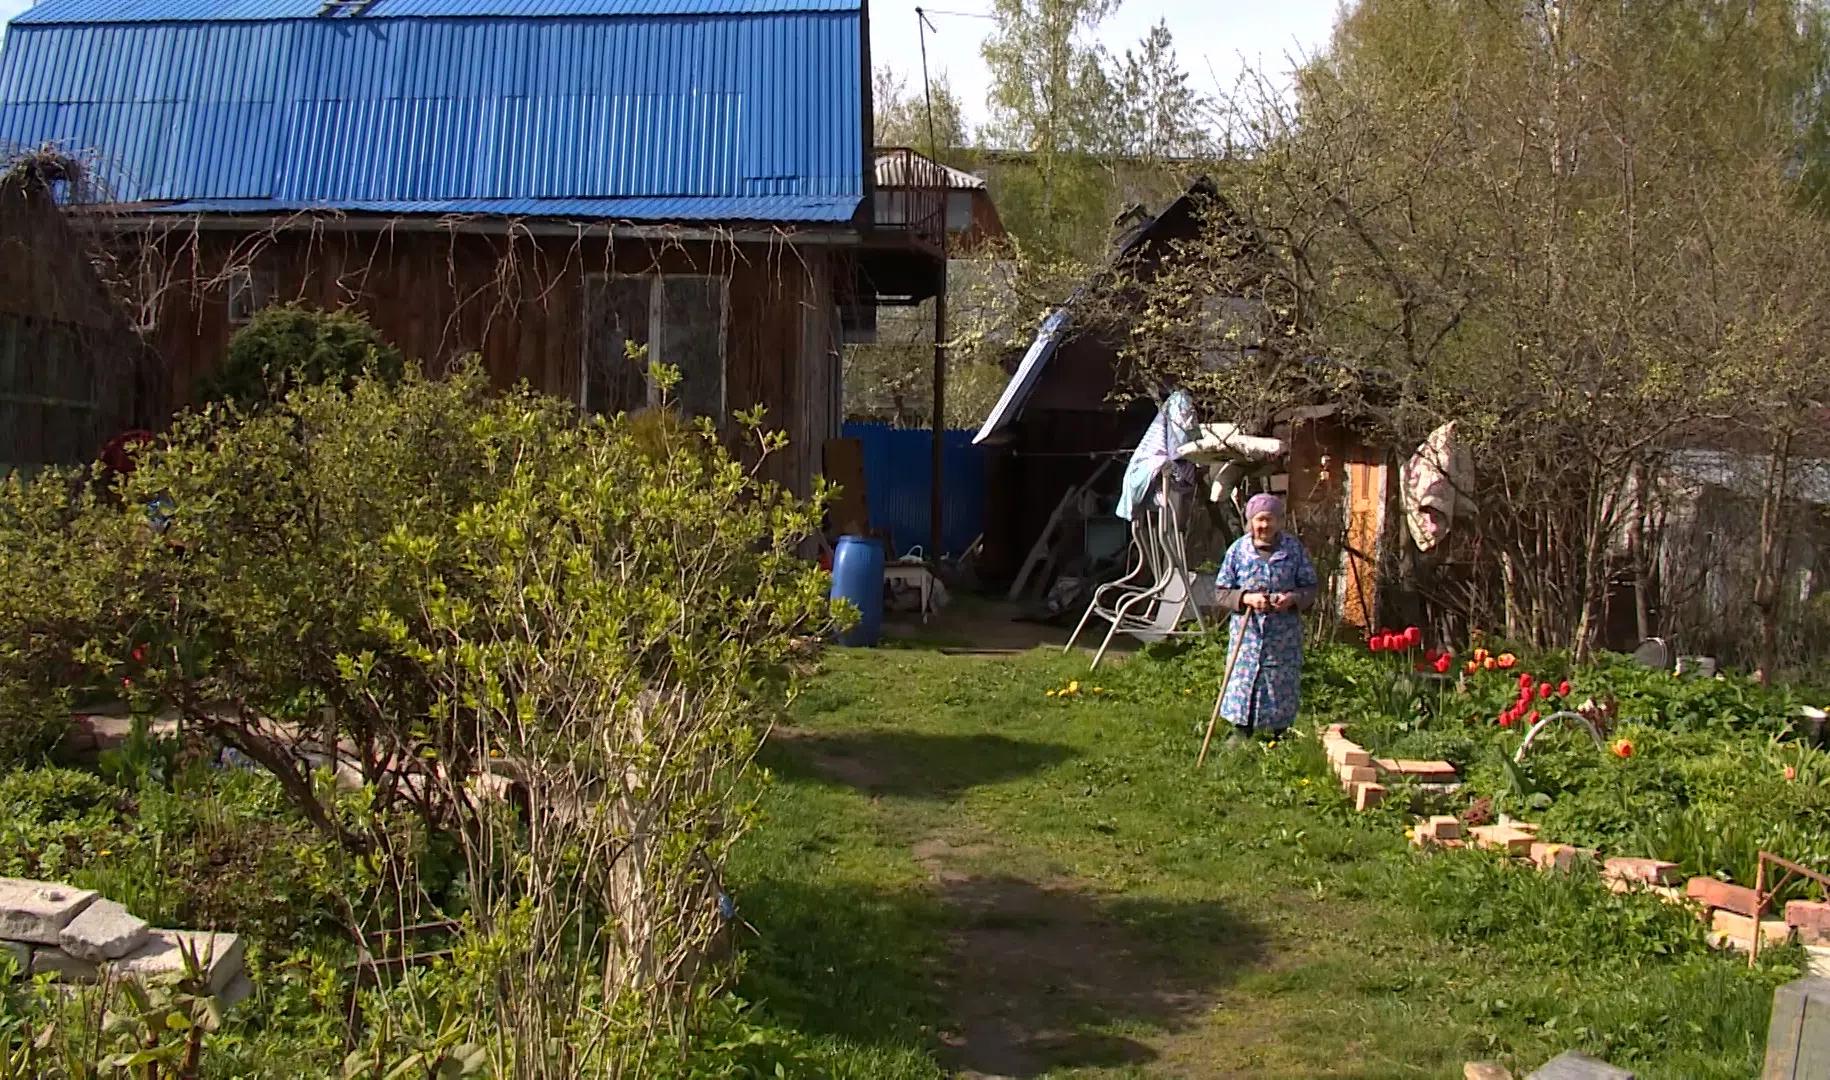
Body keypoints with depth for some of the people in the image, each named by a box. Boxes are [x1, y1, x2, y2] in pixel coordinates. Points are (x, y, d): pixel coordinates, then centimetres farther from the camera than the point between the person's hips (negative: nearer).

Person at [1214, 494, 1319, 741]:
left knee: (1282, 685, 6)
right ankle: (1240, 735, 17)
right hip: (1247, 632, 0)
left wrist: (1293, 598, -16)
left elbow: (1310, 587, 5)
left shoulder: (1294, 548, 1)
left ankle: (1278, 736, 22)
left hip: (1284, 635, 0)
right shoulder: (1238, 550, -1)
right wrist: (1246, 598, -17)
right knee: (1242, 683, 2)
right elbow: (1221, 592, 1)